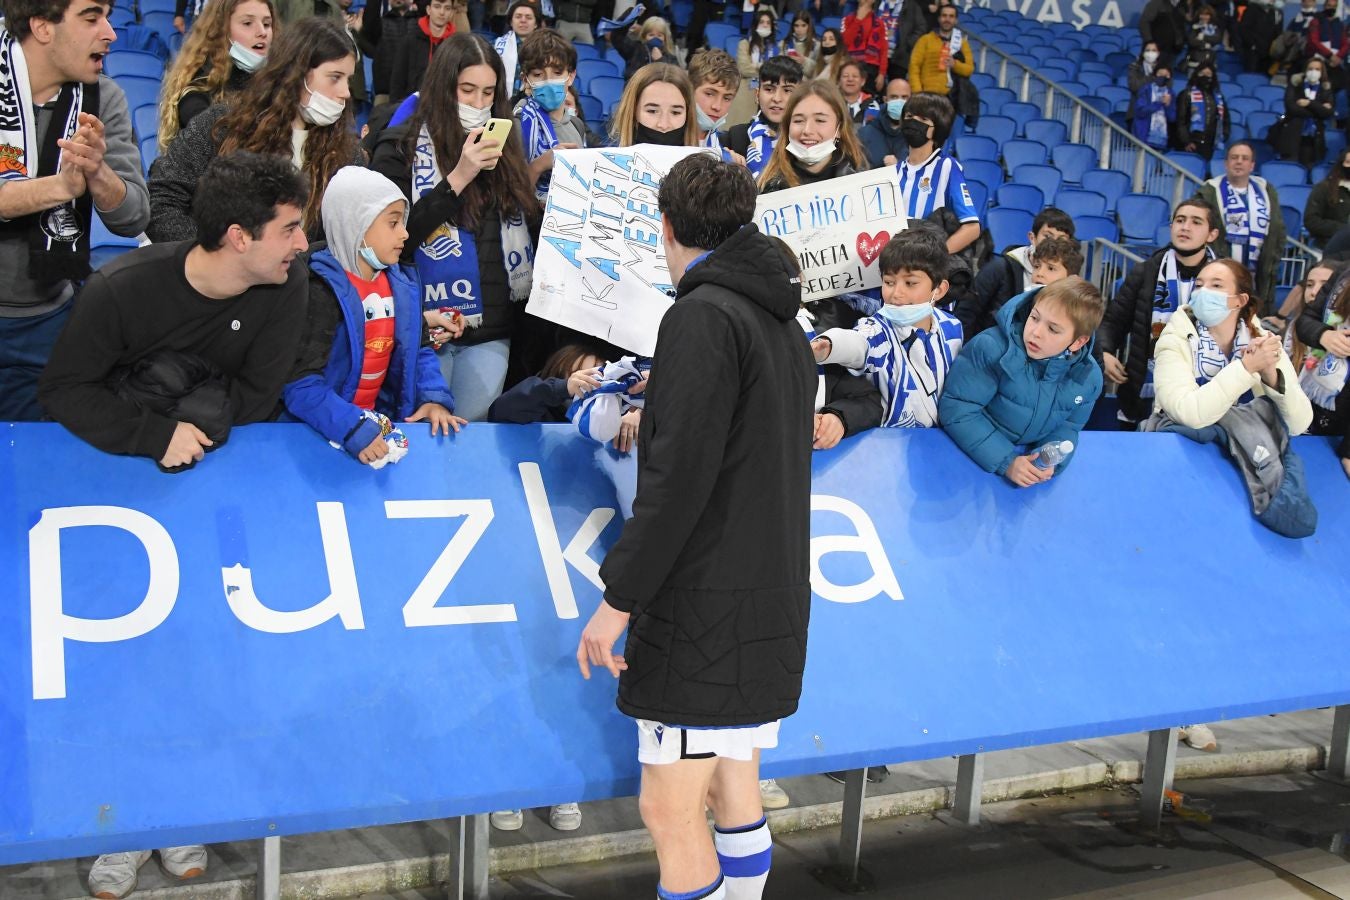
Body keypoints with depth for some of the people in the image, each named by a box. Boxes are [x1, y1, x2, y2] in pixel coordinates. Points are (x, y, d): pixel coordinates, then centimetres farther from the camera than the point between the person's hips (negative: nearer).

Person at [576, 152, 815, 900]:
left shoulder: (703, 316, -12)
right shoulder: (784, 328, 15)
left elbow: (679, 478, -19)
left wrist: (618, 598, -15)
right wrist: (657, 419, 30)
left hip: (705, 608, -9)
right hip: (771, 603, 9)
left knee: (670, 810, -3)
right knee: (735, 795, 15)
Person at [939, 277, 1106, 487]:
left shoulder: (1088, 377, -7)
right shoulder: (990, 348, -20)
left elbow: (1067, 427, 4)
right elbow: (957, 409, -19)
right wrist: (1006, 461, -23)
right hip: (971, 455, -4)